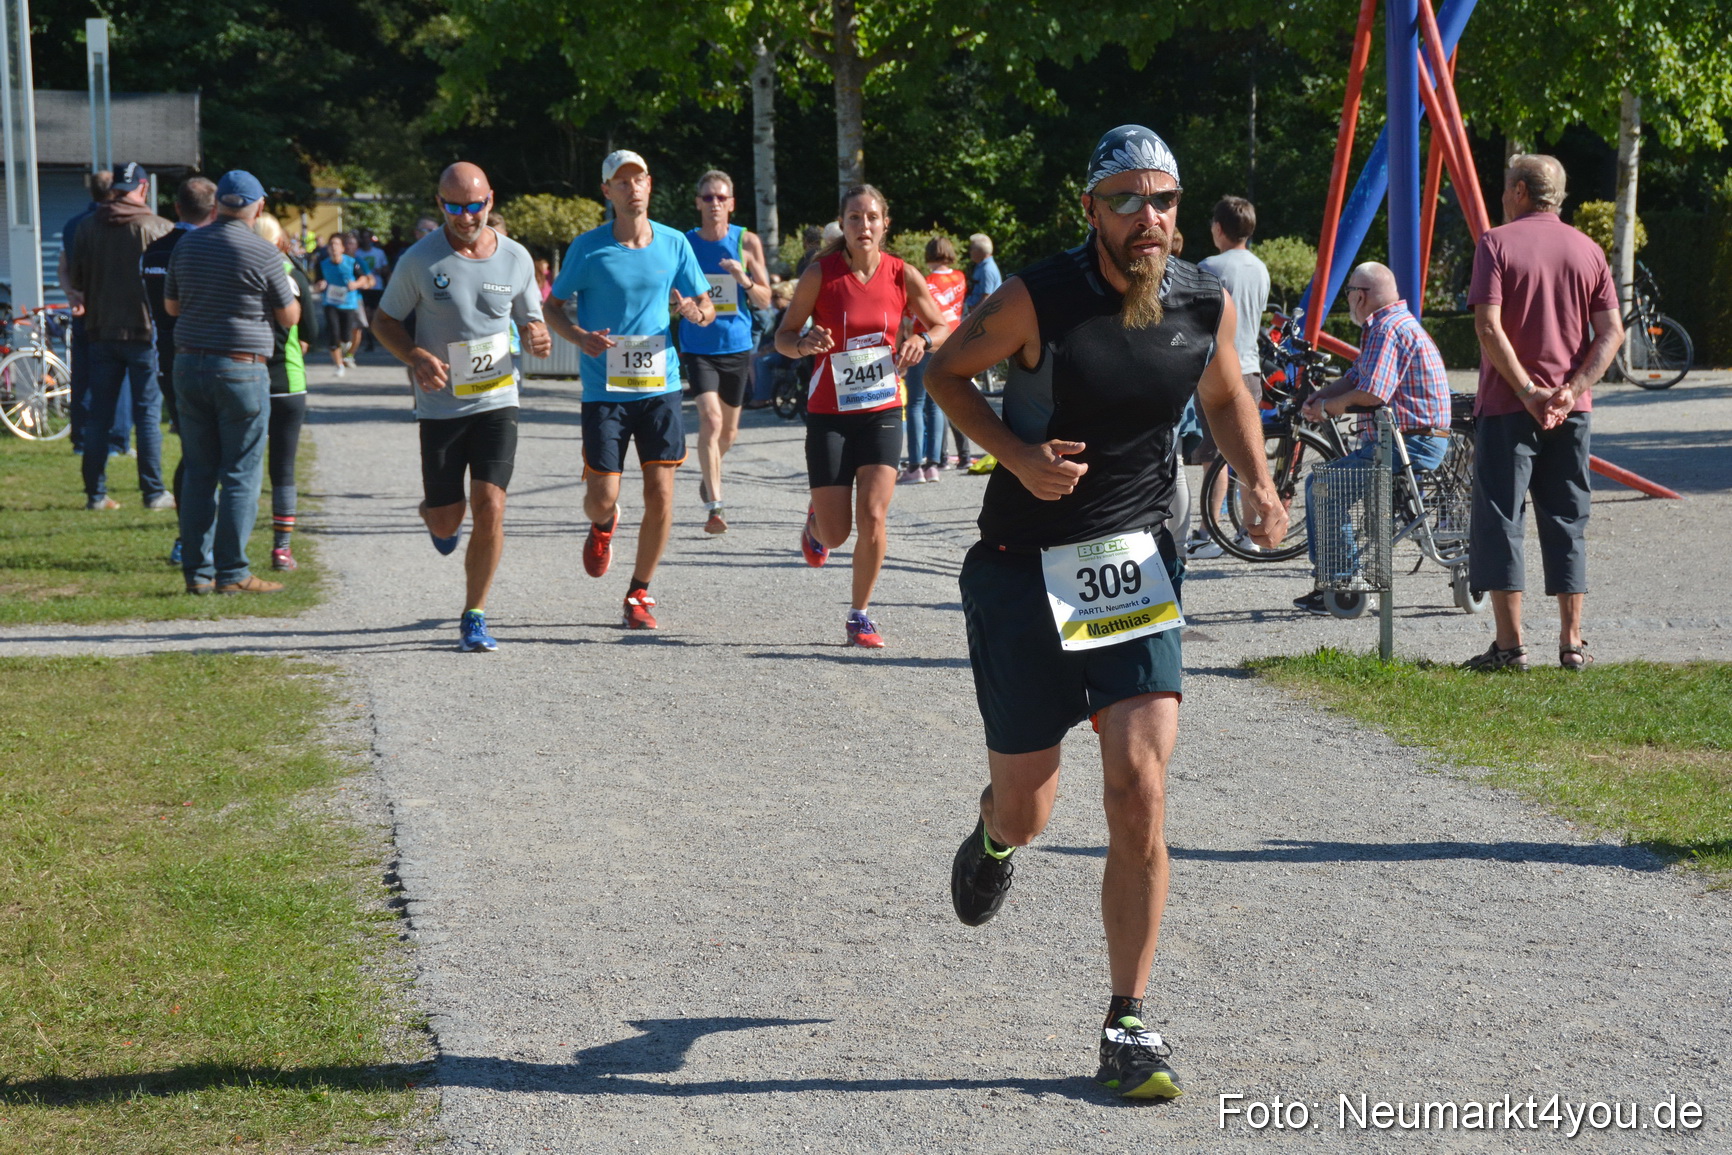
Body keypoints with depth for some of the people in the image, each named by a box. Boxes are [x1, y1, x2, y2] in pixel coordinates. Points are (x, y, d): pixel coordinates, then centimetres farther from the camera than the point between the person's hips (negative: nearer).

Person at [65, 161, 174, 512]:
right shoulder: (158, 228, -11)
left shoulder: (88, 227, 0)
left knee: (99, 414, 9)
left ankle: (95, 493, 10)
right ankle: (154, 493, 4)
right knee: (148, 413, 3)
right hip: (145, 330, -3)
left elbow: (74, 279, 3)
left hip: (101, 331, 3)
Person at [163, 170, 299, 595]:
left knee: (198, 473, 10)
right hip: (241, 369, -5)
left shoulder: (187, 245, 5)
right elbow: (289, 316, 0)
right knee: (241, 475, 0)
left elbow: (171, 305, 17)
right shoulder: (262, 253, -10)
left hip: (189, 364, 5)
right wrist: (289, 293, 19)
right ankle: (232, 572, 0)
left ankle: (197, 571, 10)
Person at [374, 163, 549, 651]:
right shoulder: (419, 260, -5)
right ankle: (432, 513, 42)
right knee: (446, 522, 3)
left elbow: (532, 321, 15)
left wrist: (540, 339, -10)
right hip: (440, 406, -1)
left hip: (497, 403, 1)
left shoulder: (516, 258, 2)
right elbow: (384, 321, 4)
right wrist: (416, 358, -15)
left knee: (490, 509, -12)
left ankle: (474, 617, 3)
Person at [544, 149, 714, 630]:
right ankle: (602, 528, 35)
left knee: (660, 495, -4)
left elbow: (706, 308, 11)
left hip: (660, 386, 2)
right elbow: (553, 307, 5)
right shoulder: (587, 247, -3)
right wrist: (581, 338, -15)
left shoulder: (674, 244, 3)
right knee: (602, 497, -4)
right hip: (604, 389, -2)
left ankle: (639, 594, 13)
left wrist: (695, 311, -14)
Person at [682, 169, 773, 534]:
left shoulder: (747, 242, -1)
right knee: (710, 419, -20)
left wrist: (745, 281, -19)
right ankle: (714, 506, -22)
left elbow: (764, 300, 1)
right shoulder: (684, 243, -1)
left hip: (736, 346, 2)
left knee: (728, 430, 14)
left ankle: (708, 473, 45)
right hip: (697, 348, -2)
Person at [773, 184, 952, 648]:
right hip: (829, 414, -1)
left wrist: (922, 340, -15)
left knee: (872, 518, -12)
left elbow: (943, 328, 8)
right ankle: (816, 519, 39)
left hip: (882, 412, 1)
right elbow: (783, 336, -2)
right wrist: (805, 343, -25)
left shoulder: (902, 276, -3)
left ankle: (859, 616, 6)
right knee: (835, 535, 1)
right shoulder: (820, 274, -8)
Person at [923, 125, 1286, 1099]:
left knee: (1141, 790, -14)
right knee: (1026, 814, 5)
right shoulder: (1037, 299, -14)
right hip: (1024, 568, -2)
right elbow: (946, 373, 1)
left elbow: (1226, 397, 18)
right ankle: (995, 835, 47)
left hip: (1138, 560, 2)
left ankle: (1130, 1028, -2)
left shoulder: (1209, 304, -3)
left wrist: (1259, 482, 0)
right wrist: (1017, 452, -16)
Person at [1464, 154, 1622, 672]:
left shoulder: (1497, 243, -5)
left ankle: (1510, 645, -3)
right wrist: (1573, 389, -7)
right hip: (1571, 411, 4)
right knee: (1567, 522, 11)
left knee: (1499, 519, 1)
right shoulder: (1587, 250, 8)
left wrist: (1527, 390, -13)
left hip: (1508, 405, -4)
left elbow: (1489, 327, -15)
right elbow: (1612, 332, 0)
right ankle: (1572, 643, 9)